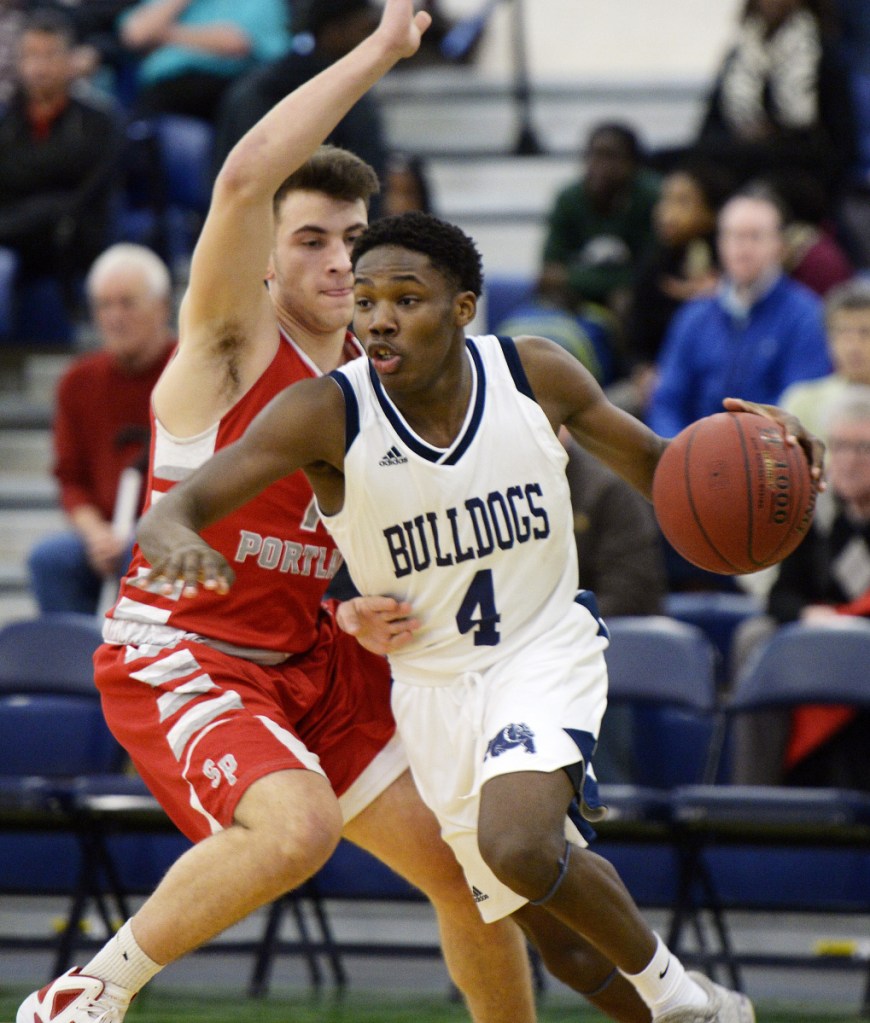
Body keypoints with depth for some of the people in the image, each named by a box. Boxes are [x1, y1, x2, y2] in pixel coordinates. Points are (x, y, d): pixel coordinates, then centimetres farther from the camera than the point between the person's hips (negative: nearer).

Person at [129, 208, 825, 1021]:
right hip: (434, 683, 2)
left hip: (546, 649, -2)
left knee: (518, 846, -29)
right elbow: (175, 510, -27)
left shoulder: (536, 376, -13)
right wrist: (173, 535, -53)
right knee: (556, 922, 10)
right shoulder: (325, 414, -20)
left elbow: (653, 467, 5)